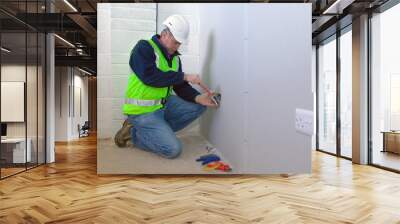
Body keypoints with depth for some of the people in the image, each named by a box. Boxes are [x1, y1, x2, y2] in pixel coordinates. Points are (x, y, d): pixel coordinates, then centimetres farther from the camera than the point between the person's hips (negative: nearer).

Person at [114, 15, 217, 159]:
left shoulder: (175, 57, 9)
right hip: (142, 111, -8)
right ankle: (135, 133, 3)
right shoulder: (144, 47, -13)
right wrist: (184, 76, -24)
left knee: (199, 106, -1)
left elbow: (180, 87, 5)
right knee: (173, 149, -18)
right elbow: (150, 77, -29)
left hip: (164, 105, 8)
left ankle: (159, 131, 1)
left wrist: (198, 98, -15)